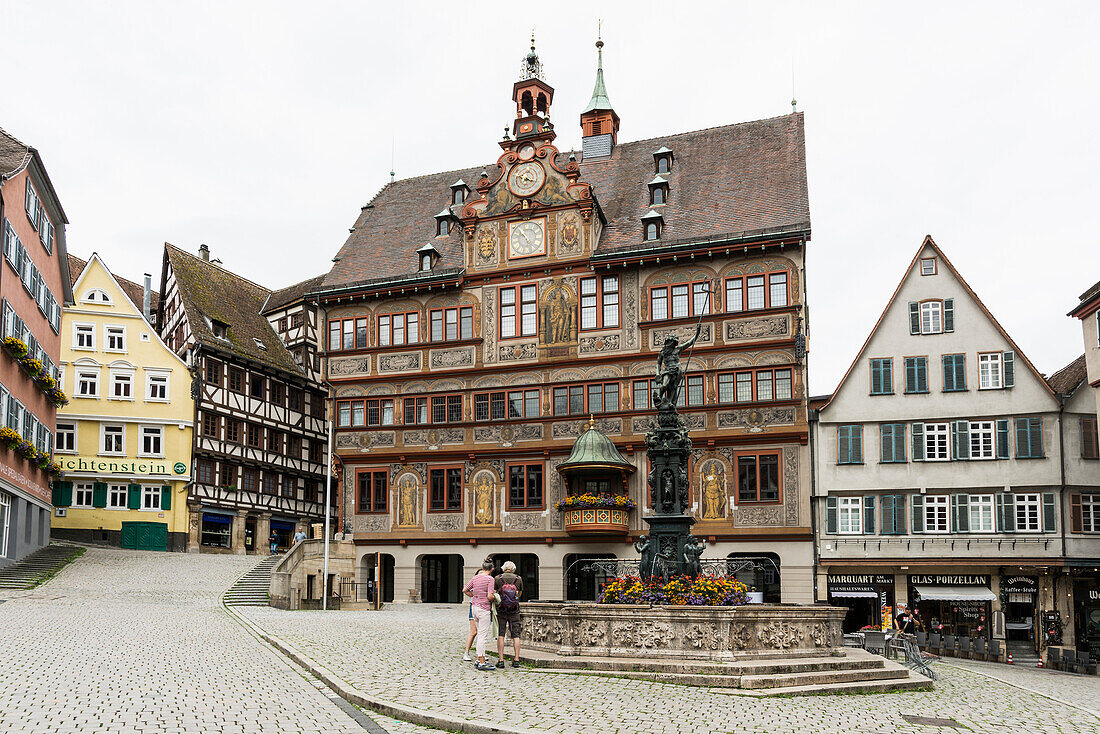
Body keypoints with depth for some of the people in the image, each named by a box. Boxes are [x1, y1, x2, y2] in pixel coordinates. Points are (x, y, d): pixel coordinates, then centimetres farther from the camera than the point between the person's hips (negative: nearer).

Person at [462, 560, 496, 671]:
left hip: (475, 607, 7)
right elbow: (489, 596, -19)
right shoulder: (490, 579, -12)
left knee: (481, 635, 16)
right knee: (483, 636, -6)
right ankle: (482, 663, -5)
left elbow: (465, 590, 14)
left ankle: (479, 660, 20)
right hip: (484, 608, -7)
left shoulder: (476, 577, 8)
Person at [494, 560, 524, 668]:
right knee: (515, 635, 5)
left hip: (501, 610, -1)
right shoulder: (518, 579, 3)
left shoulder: (497, 578, -1)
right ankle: (516, 660, 2)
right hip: (514, 611, 1)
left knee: (500, 635, 3)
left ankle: (501, 660, -2)